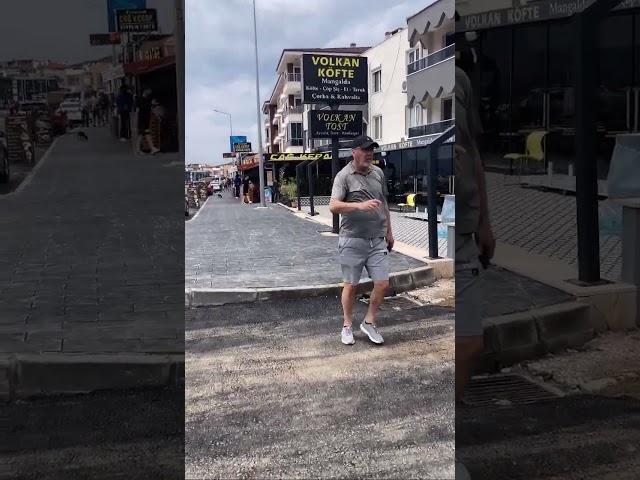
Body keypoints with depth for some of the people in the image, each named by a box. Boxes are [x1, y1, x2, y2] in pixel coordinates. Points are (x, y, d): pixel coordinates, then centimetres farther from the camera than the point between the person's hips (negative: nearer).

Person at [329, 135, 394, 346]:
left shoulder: (378, 173, 10)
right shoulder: (344, 176, -8)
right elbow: (333, 206, -19)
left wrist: (389, 231, 20)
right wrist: (360, 205, -32)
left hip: (377, 240, 5)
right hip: (352, 240, -5)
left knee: (382, 283, 2)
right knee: (351, 285, 6)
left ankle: (369, 322, 21)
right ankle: (347, 326, 22)